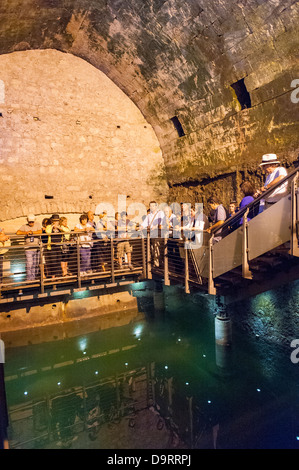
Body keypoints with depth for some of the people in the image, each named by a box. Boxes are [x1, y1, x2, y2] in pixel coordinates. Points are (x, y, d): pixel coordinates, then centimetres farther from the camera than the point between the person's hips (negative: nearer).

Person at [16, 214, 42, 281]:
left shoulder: (37, 224, 7)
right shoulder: (24, 226, 3)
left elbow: (40, 232, -8)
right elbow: (18, 232, -10)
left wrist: (32, 232, -13)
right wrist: (26, 232, -12)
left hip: (36, 248, 2)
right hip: (28, 248, -2)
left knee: (36, 264, 8)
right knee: (29, 264, -7)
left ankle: (34, 277, 19)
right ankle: (29, 278, 2)